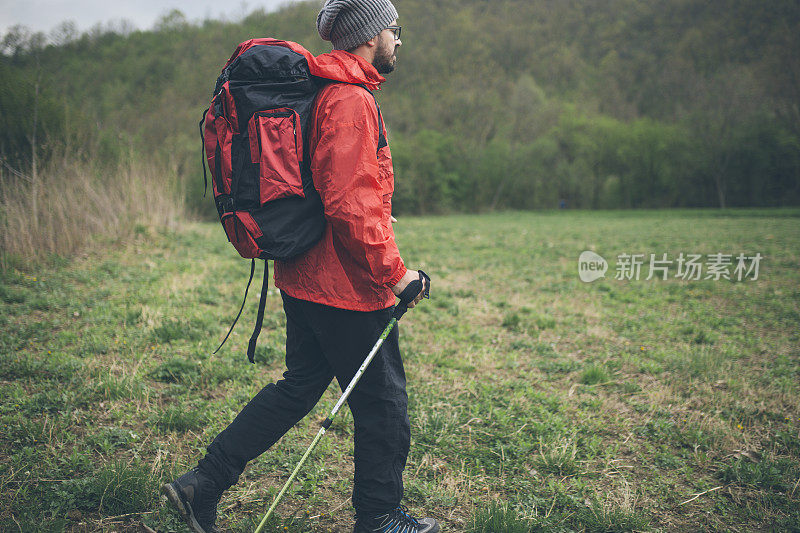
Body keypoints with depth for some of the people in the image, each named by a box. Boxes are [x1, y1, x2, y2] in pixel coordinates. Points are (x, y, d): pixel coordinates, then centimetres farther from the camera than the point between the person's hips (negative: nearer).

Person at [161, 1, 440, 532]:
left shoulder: (322, 92, 15)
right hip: (347, 287, -10)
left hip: (304, 276, 10)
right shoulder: (351, 101, -18)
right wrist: (394, 272, -18)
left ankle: (204, 484, 22)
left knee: (299, 386, 19)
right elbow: (350, 206, -26)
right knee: (383, 402, 6)